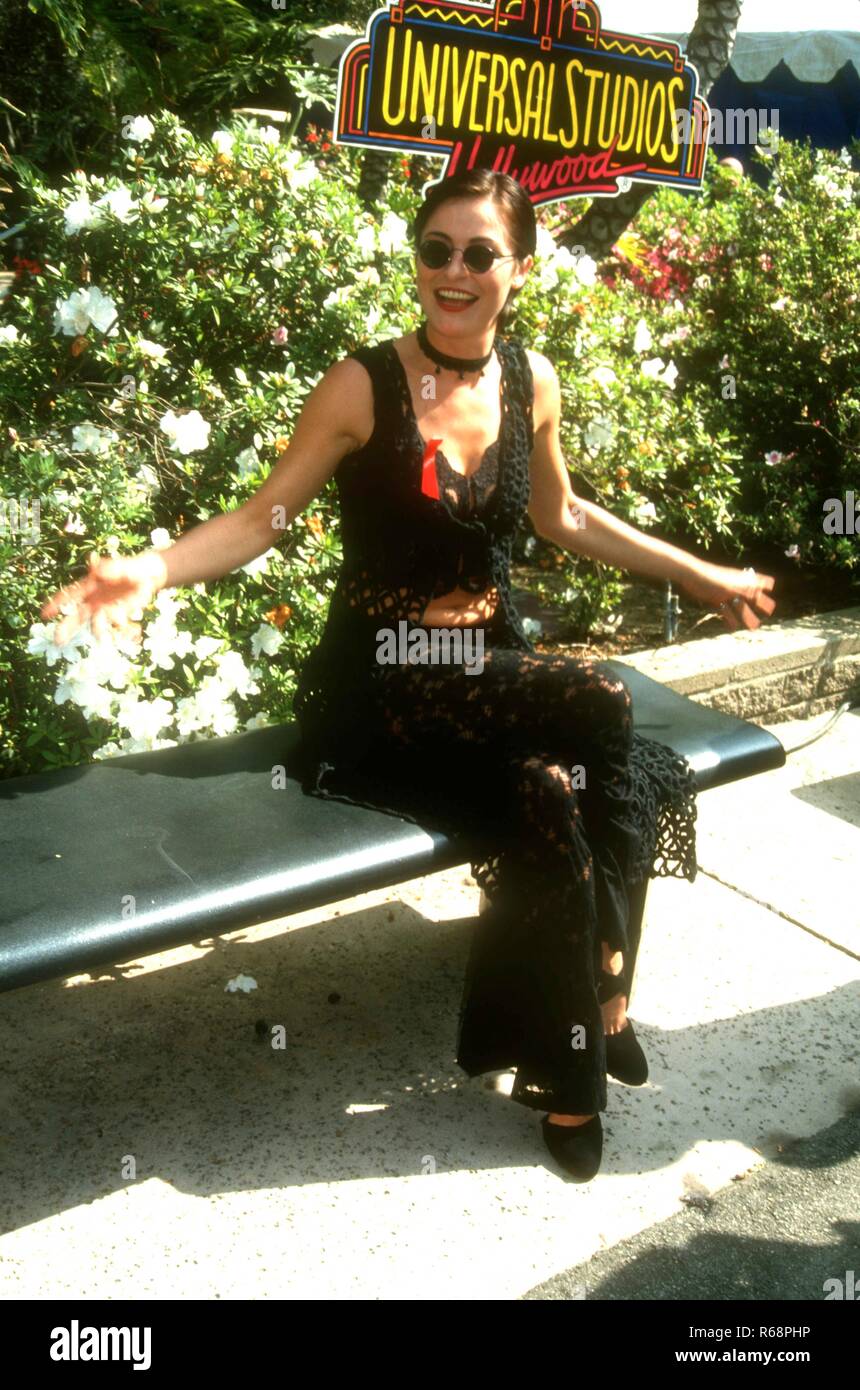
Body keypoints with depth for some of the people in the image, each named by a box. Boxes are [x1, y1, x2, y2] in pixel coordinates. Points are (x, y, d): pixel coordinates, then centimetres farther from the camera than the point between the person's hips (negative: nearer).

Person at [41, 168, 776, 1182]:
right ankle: (599, 992, -3)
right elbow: (264, 516, -7)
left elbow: (563, 517, 19)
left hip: (490, 671, 4)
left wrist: (699, 573, 24)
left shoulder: (531, 381, 6)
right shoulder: (364, 385, -8)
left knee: (553, 803, -26)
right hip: (379, 691, -4)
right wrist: (155, 569, -25)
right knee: (599, 710, -26)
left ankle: (565, 1081, -3)